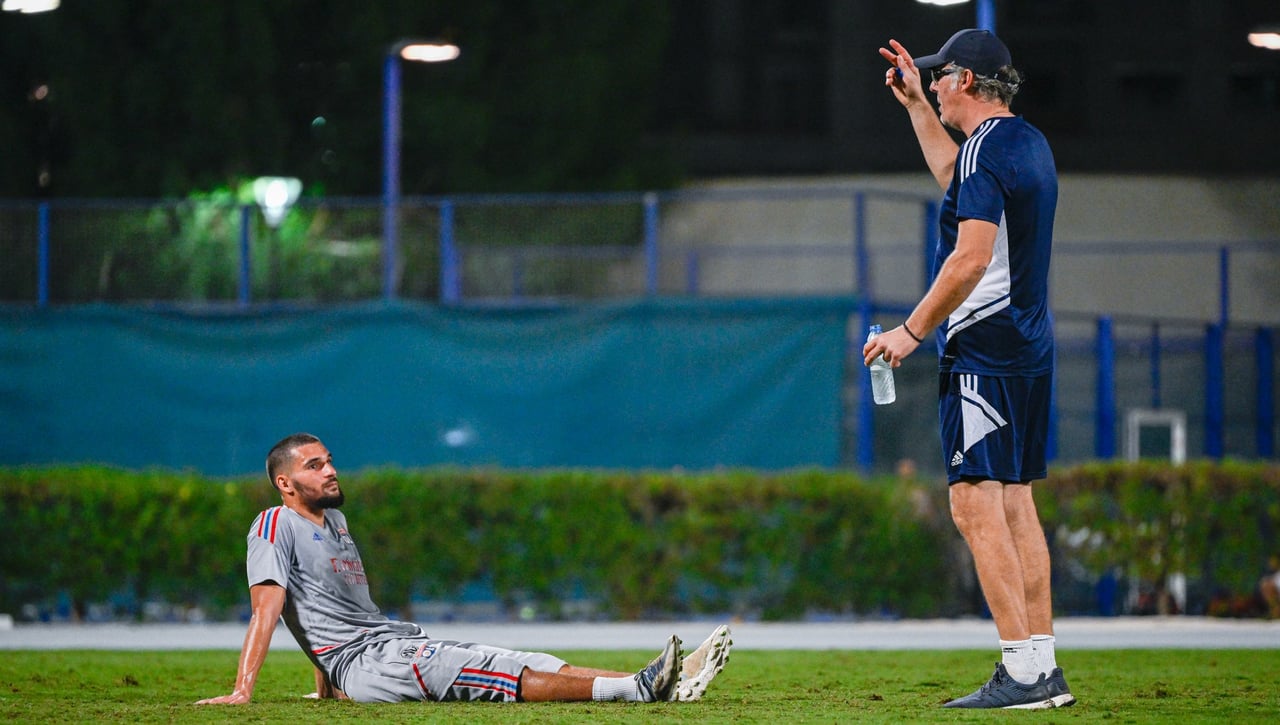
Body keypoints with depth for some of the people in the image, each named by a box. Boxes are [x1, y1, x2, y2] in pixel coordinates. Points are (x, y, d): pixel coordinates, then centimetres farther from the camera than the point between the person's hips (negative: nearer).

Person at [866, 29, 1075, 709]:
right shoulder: (1030, 144, 16)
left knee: (976, 504, -12)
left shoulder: (986, 147, -14)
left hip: (984, 348, -10)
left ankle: (1022, 672, -18)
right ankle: (1044, 668, 9)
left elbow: (972, 255, -23)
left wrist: (912, 330, -18)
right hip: (1029, 346, 10)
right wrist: (914, 104, 40)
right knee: (1015, 503, 11)